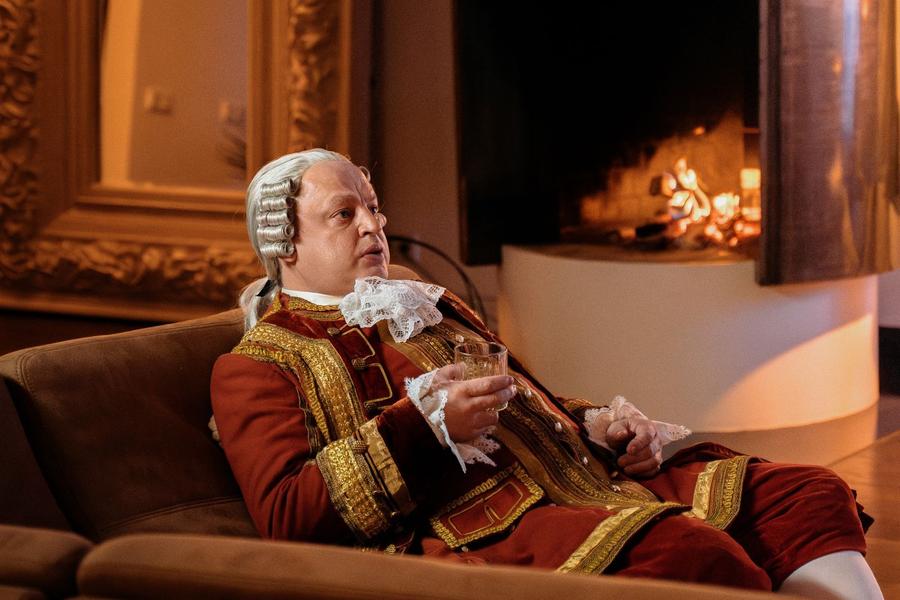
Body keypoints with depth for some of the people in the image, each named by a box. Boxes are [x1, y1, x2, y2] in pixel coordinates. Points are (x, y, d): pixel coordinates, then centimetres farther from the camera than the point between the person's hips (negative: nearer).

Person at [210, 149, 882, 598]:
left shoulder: (432, 306, 31)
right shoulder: (257, 365, 8)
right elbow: (285, 515, -7)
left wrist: (597, 426, 13)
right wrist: (426, 426, -16)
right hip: (471, 530, -8)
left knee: (810, 496, -11)